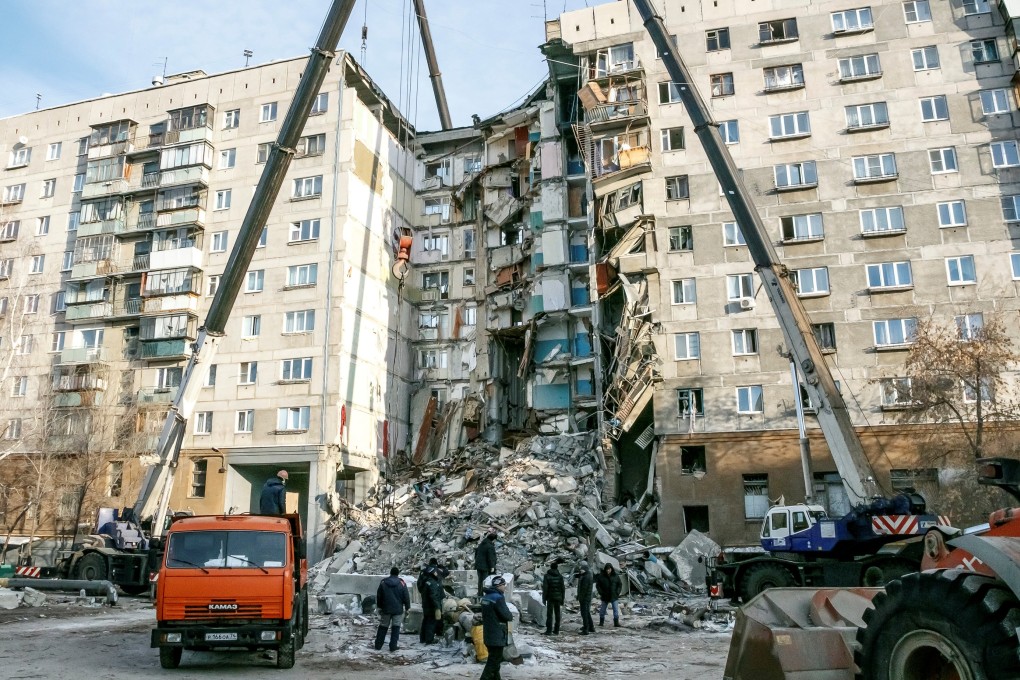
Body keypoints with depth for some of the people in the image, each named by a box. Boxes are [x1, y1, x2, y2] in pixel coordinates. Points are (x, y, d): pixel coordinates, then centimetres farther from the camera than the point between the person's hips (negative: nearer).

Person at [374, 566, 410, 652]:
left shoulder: (383, 582, 1)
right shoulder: (401, 583, -5)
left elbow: (378, 596, 7)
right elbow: (406, 596, -3)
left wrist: (379, 606, 17)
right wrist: (408, 607, 6)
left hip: (386, 609, 2)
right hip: (398, 609, -2)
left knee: (383, 627, 13)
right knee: (395, 627, 4)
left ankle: (378, 645, 16)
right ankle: (393, 646, 0)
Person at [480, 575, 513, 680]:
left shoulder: (485, 597, 7)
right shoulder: (498, 598, -21)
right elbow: (506, 615, -20)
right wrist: (511, 616, 4)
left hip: (487, 633, 9)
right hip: (497, 636, -9)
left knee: (494, 657, 22)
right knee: (494, 660, -2)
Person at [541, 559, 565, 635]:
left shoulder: (547, 576, -6)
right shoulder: (560, 576, 2)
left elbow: (545, 588, -8)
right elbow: (563, 588, 2)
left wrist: (544, 599, -3)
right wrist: (562, 599, 9)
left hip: (550, 597, -3)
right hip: (558, 597, 3)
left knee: (549, 614, -1)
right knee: (557, 614, 9)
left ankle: (549, 630, -5)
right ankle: (556, 630, 12)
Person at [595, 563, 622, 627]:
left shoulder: (615, 576, -3)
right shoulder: (601, 576, -6)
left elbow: (620, 585, 6)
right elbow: (597, 585, -1)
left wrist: (617, 592, -5)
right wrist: (601, 593, -9)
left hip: (614, 596, 0)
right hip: (605, 596, 0)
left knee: (616, 610, -4)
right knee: (602, 610, 11)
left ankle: (616, 622, 2)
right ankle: (601, 622, 25)